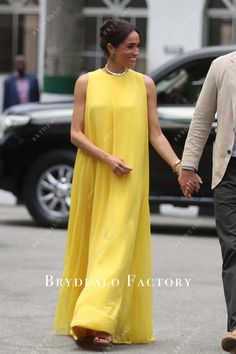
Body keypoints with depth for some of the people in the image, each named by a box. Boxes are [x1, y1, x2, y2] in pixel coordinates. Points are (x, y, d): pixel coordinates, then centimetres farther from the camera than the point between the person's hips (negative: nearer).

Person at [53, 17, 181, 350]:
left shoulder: (144, 84, 5)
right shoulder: (87, 82, 4)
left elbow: (155, 134, 6)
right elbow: (76, 134, 0)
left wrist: (178, 165, -8)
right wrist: (108, 158, -14)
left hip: (129, 181, -1)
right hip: (92, 177, 1)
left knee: (117, 246, -11)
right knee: (90, 244, 6)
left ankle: (97, 322, -18)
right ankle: (86, 319, 17)